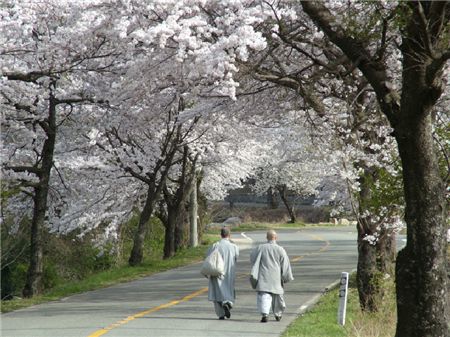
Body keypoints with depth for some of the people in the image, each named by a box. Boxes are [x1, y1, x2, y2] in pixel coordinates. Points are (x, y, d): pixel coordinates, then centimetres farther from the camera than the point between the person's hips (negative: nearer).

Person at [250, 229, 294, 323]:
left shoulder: (260, 248, -2)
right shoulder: (280, 249, -5)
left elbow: (252, 258, 12)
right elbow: (285, 265, -2)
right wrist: (287, 277, 8)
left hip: (263, 277, -1)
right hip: (276, 278, 1)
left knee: (263, 295, -7)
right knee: (277, 296, 18)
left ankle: (264, 314, -27)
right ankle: (278, 314, 33)